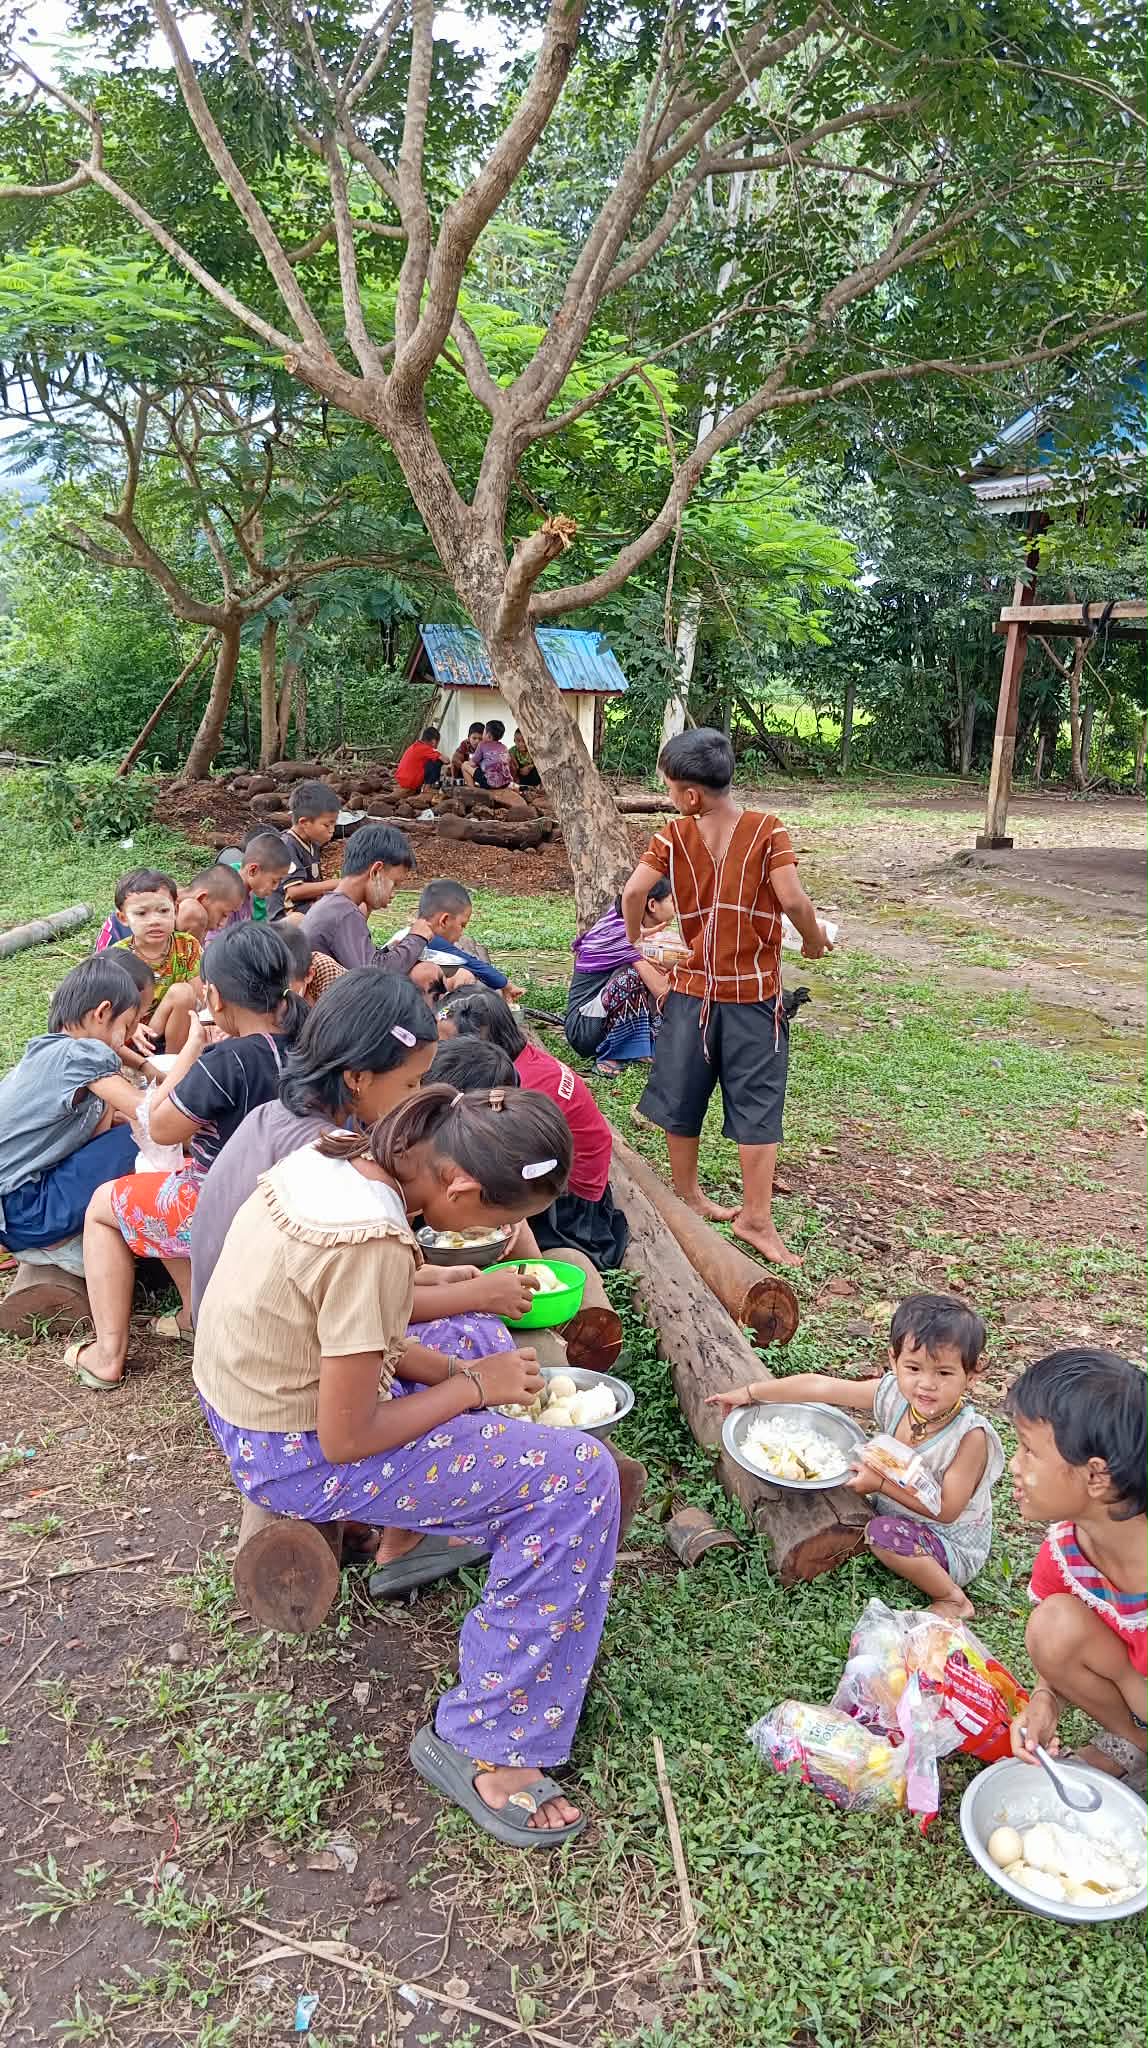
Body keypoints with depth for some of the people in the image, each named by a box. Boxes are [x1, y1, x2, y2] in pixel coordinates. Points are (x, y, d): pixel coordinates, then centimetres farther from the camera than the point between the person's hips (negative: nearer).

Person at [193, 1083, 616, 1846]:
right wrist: (474, 1388, -12)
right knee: (579, 1479, -10)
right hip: (297, 1455, -9)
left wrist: (459, 1370, -1)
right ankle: (483, 1744, -1)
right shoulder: (373, 1245, -33)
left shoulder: (334, 1155, -7)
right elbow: (345, 1440, -24)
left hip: (247, 1403, 9)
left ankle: (408, 1542, 34)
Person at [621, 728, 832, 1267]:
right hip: (754, 990, -2)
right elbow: (793, 900, -20)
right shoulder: (768, 830, -11)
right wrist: (815, 939, 0)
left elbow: (633, 893, -15)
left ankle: (686, 1195, 29)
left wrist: (637, 945, 2)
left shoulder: (673, 836, -6)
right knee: (757, 1105, 4)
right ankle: (756, 1218, 5)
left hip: (692, 989, 2)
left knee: (682, 1098, 16)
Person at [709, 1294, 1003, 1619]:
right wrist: (750, 1392, -8)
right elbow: (817, 1386, -11)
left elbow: (946, 1510, -26)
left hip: (955, 1549, -7)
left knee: (884, 1533, -29)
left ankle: (953, 1600, -8)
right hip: (896, 1515, 7)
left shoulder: (971, 1435, -30)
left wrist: (880, 1482, -27)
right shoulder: (892, 1394, -16)